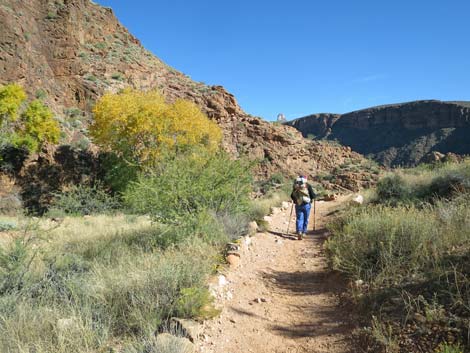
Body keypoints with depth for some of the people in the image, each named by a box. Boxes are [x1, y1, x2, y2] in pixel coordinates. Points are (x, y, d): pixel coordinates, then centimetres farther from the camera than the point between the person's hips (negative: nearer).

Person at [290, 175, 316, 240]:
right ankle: (303, 232, 21)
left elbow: (292, 196, 9)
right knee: (305, 219, 13)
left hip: (298, 205, 2)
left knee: (299, 219, 4)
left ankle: (299, 232, -16)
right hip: (306, 204, -1)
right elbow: (313, 195, -6)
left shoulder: (295, 186, 3)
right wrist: (315, 196, 17)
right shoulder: (308, 185, -5)